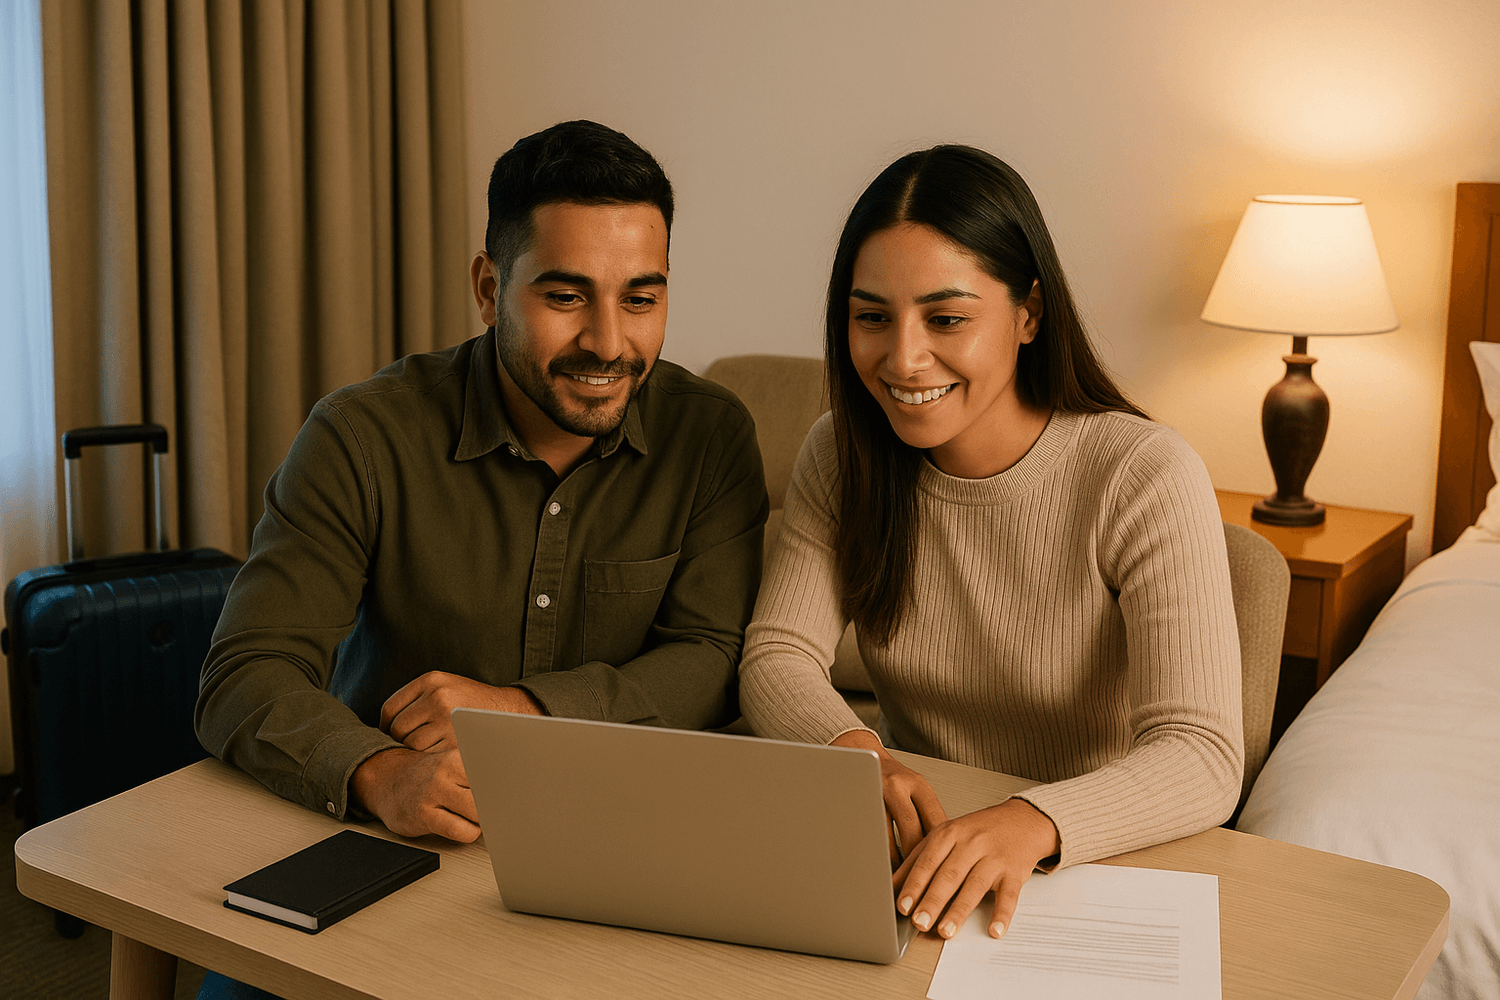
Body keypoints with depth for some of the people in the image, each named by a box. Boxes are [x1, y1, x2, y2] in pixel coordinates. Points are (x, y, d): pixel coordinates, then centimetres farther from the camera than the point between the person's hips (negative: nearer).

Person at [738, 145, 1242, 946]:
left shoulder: (1146, 479, -16)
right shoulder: (841, 456, -1)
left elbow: (1204, 758, -23)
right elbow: (776, 657, -7)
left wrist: (1031, 823, -42)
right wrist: (852, 752, -29)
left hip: (1097, 870, -3)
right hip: (910, 854, 3)